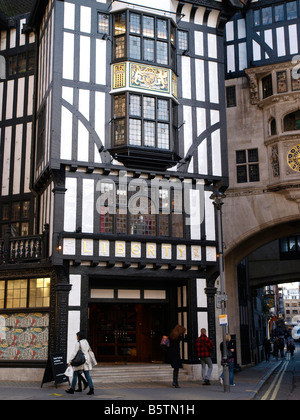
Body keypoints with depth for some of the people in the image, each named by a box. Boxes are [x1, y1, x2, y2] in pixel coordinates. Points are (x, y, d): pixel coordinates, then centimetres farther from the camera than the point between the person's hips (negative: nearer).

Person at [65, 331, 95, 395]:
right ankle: (91, 389, -6)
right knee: (87, 375, 3)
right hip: (86, 360, 7)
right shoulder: (86, 342, 10)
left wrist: (70, 361, -11)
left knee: (75, 375, 7)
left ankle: (72, 389, 16)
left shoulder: (78, 343, -12)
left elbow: (74, 353, -15)